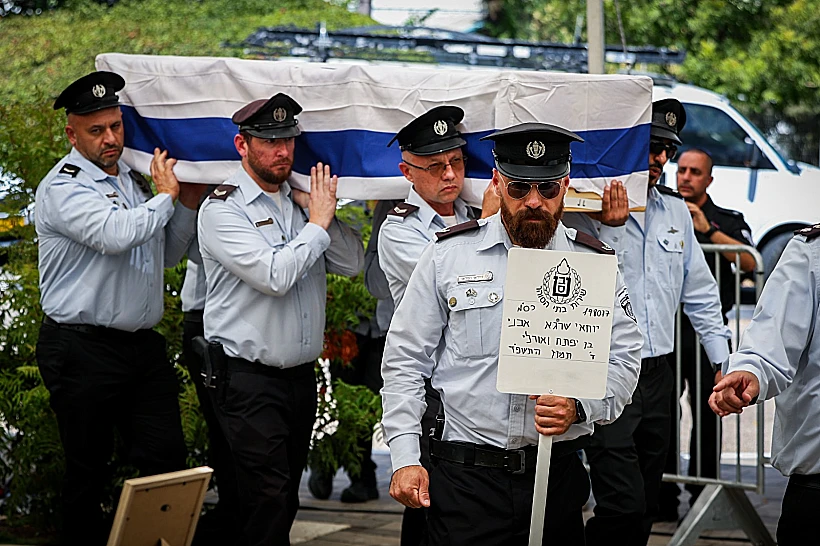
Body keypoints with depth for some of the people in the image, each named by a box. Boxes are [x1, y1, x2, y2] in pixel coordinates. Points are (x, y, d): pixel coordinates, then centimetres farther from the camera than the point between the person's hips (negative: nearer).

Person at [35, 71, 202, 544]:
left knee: (169, 460, 0)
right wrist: (165, 195, -11)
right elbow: (116, 234, -27)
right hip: (84, 350, -6)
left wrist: (188, 205, 9)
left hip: (143, 345, 7)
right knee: (88, 470, 2)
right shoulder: (64, 187, -9)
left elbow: (167, 254, 25)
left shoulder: (134, 179, 15)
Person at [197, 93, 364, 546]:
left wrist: (321, 211, -7)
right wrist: (318, 223, -11)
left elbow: (352, 263, 5)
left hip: (301, 373, 7)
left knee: (287, 498, 12)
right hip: (249, 378, -7)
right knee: (268, 496, -12)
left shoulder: (301, 202, 11)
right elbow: (275, 276, -21)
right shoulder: (223, 210, -9)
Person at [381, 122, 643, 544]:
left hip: (559, 475, 2)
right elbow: (404, 362, 3)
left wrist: (578, 409, -14)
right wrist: (405, 458, -5)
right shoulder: (448, 256, 2)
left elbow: (624, 359, 6)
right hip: (464, 479, -1)